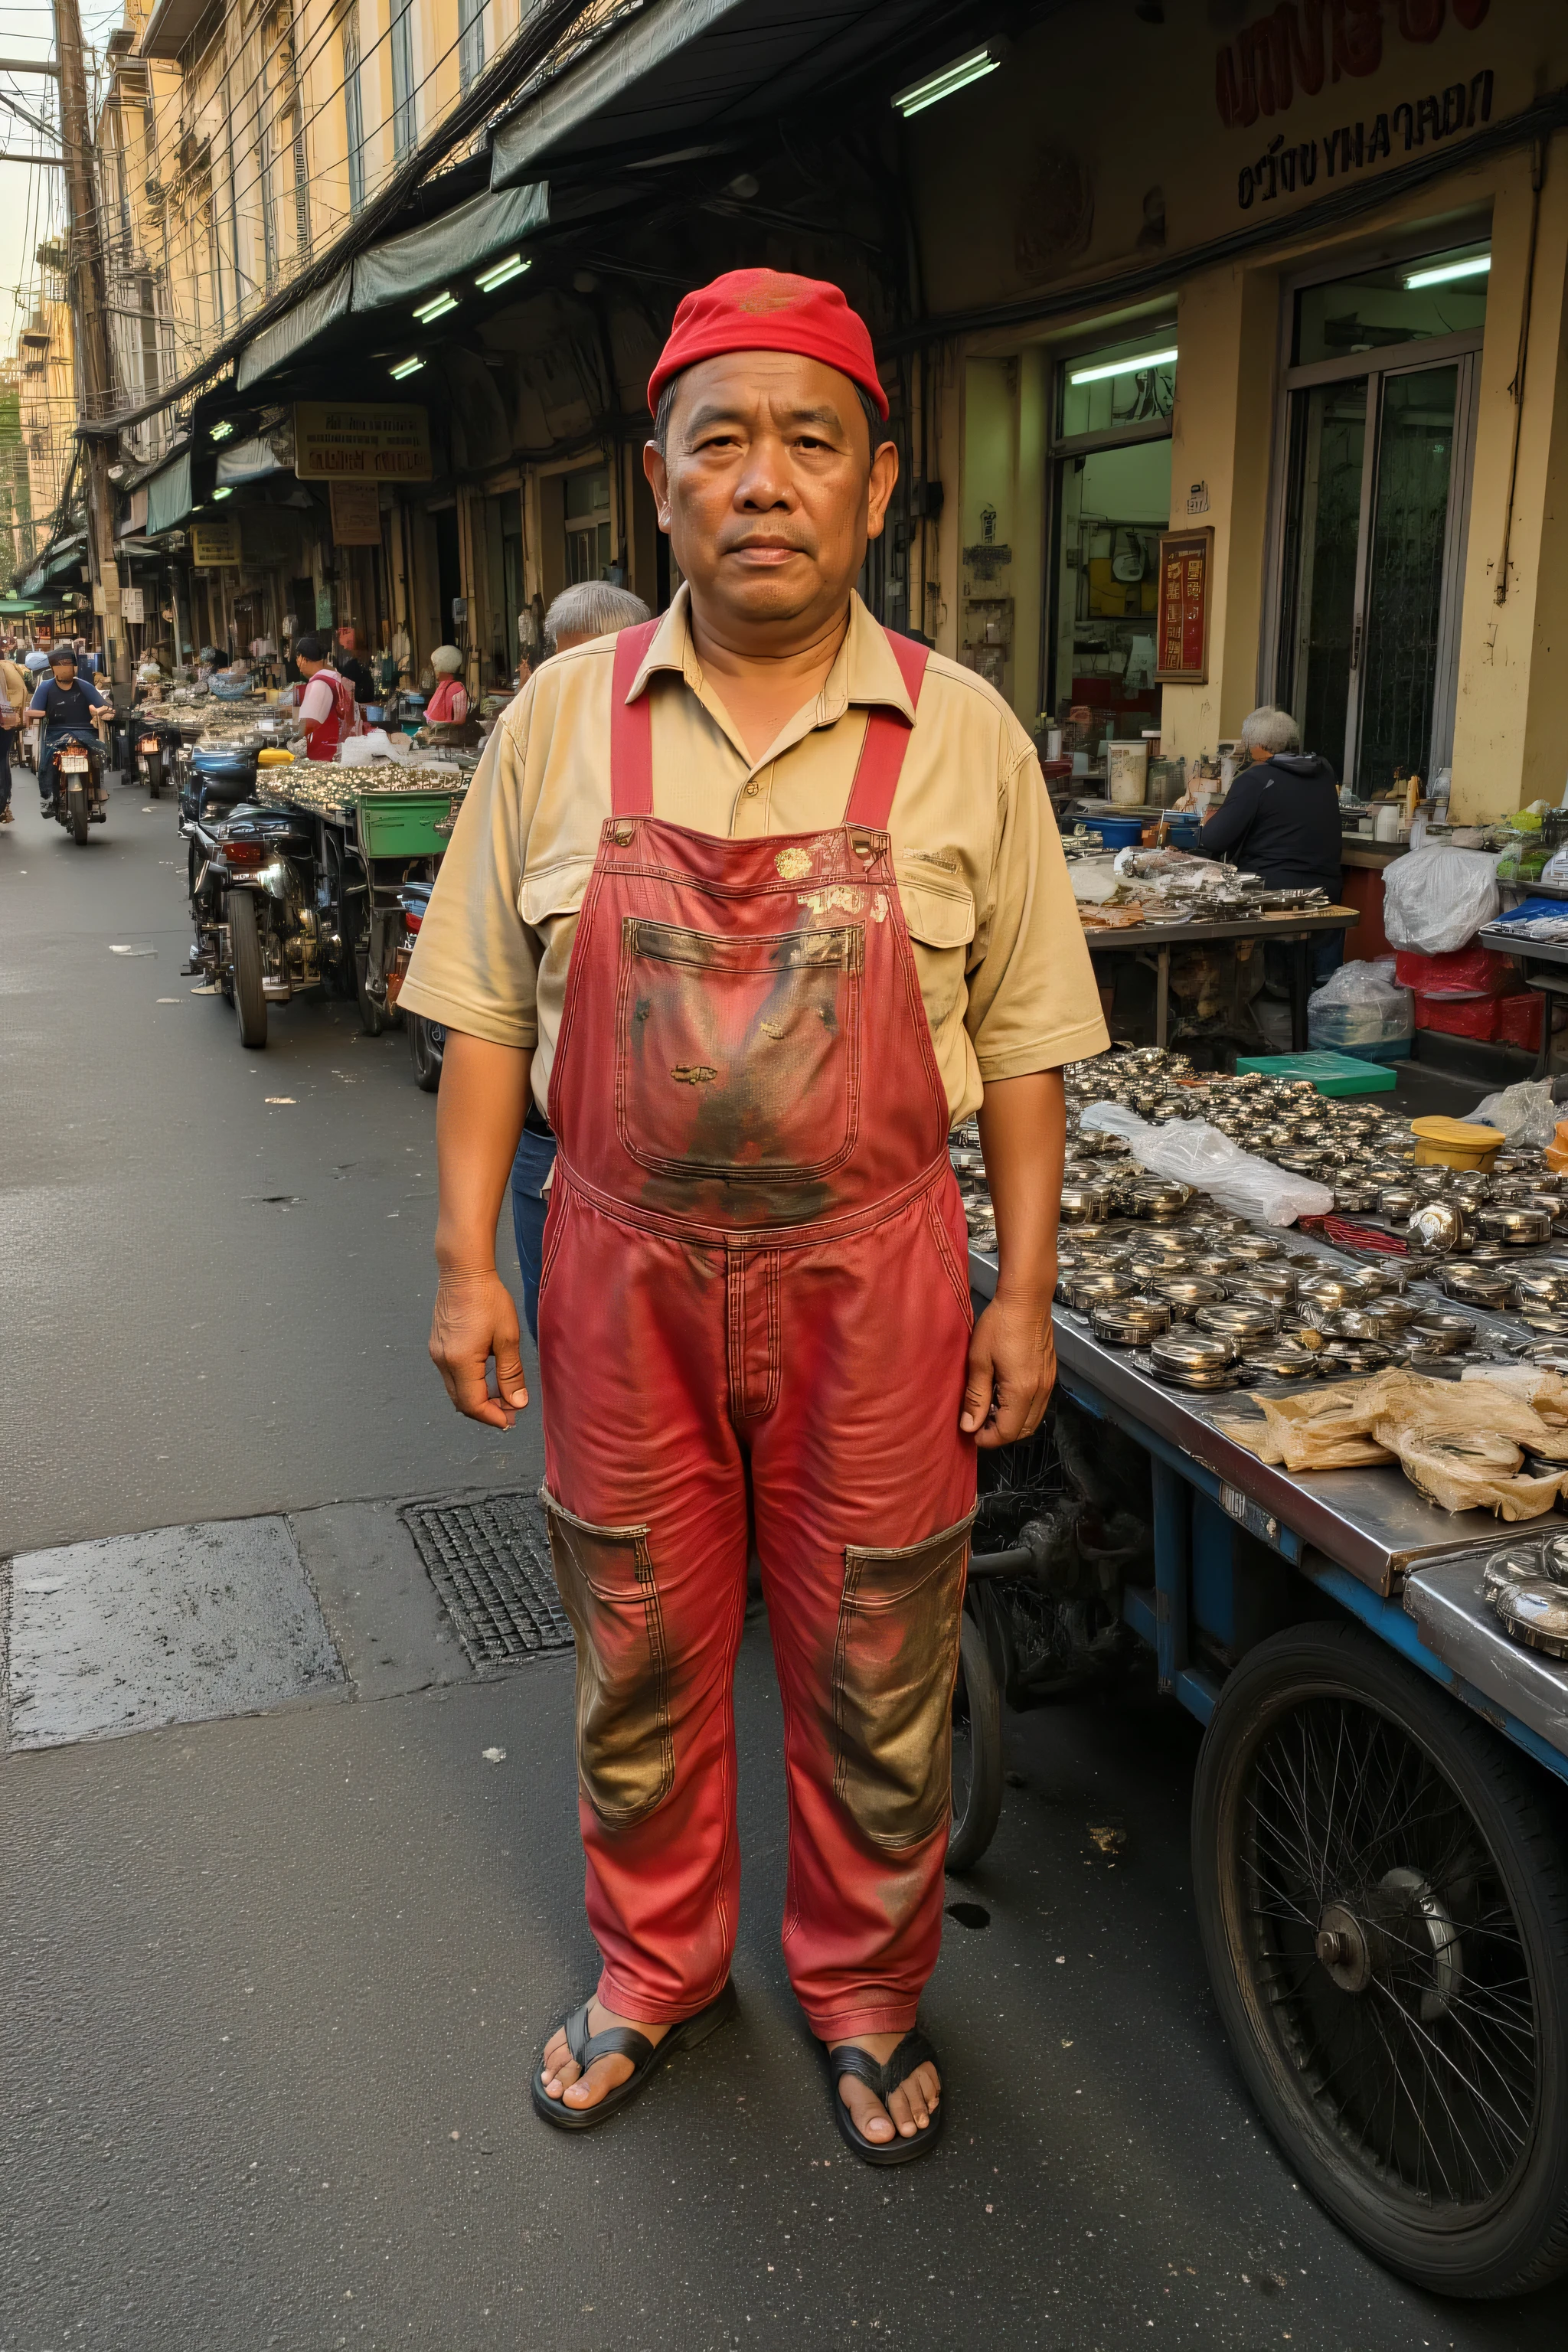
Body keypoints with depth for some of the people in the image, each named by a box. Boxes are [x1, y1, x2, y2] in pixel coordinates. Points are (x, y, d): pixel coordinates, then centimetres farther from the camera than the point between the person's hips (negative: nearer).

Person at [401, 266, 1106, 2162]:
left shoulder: (962, 735, -3)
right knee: (637, 1664, 17)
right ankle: (656, 1970, 43)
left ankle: (866, 1990, 40)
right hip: (624, 1275, 1)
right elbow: (489, 1014, 3)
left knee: (874, 1682, 13)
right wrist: (466, 1260, -2)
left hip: (870, 1281, -1)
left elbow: (1020, 1043, 1)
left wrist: (1025, 1290, -2)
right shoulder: (560, 720, -1)